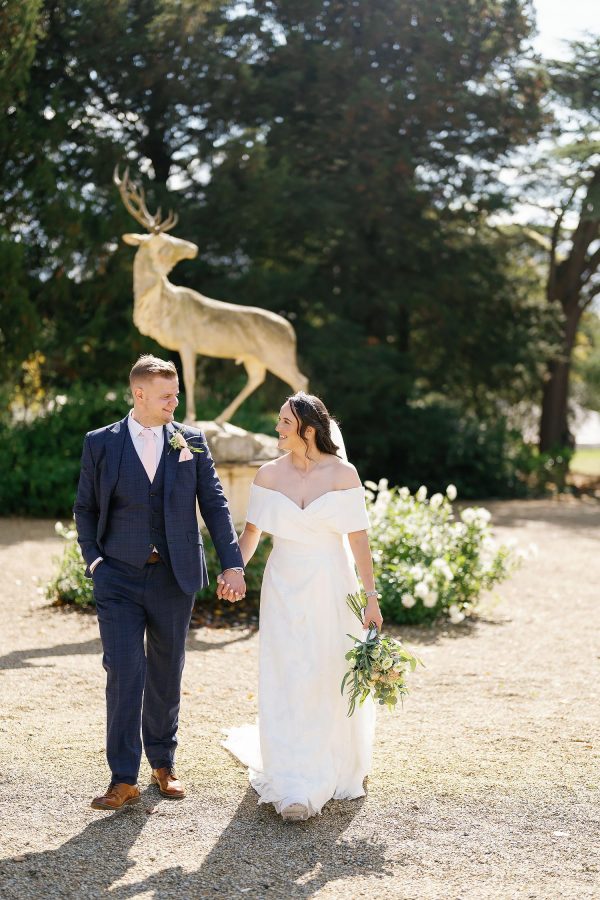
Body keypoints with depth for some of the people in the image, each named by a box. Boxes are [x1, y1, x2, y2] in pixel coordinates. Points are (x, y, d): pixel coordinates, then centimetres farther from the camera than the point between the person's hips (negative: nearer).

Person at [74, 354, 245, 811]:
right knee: (124, 674, -8)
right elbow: (85, 508, 9)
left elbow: (215, 504, 1)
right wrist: (93, 559, -4)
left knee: (166, 676, 11)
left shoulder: (192, 441, 3)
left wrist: (233, 565, -7)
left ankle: (163, 764, 27)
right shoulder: (101, 443, 1)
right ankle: (124, 780, -3)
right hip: (118, 577, -1)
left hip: (173, 577, 1)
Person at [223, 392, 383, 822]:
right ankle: (295, 787, 2)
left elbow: (358, 538, -6)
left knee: (334, 678, 6)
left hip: (332, 589, -1)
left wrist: (371, 595, -8)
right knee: (287, 682, -2)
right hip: (284, 588, 1)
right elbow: (252, 531, 3)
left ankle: (339, 767, 31)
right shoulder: (270, 474, 0)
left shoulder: (343, 474, -6)